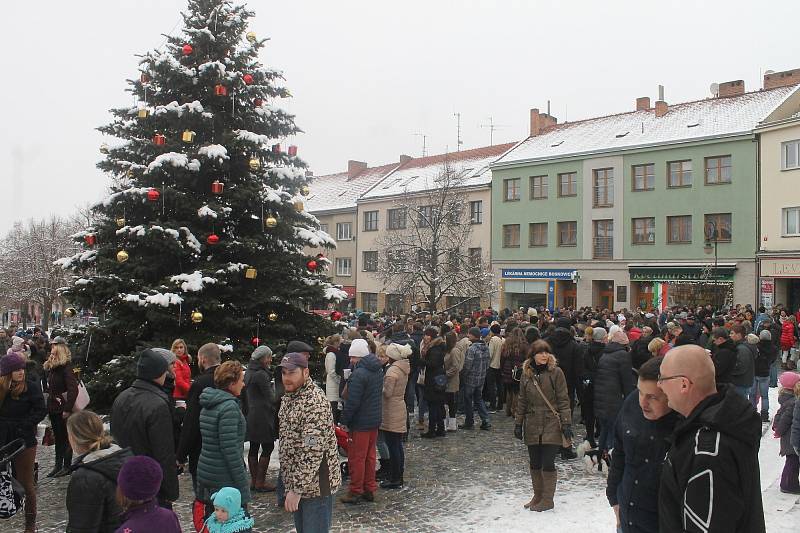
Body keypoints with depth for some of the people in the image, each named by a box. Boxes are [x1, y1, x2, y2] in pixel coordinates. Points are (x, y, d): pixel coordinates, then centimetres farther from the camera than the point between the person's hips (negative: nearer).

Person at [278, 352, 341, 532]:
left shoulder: (315, 402, -22)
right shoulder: (289, 397, 7)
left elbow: (312, 451, -27)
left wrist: (297, 489, -25)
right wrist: (292, 486, 17)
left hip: (315, 483, -8)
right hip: (296, 481, 9)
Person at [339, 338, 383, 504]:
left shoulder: (359, 374, -22)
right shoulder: (378, 370, 5)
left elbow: (352, 402, -22)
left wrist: (345, 421, -12)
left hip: (360, 423, -8)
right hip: (375, 420, 8)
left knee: (356, 458, 4)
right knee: (370, 456, 17)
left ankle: (355, 492, 13)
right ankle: (370, 490, 26)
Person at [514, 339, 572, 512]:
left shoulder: (556, 372, -5)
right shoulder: (526, 374, 6)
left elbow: (563, 399, -5)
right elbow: (522, 401, 11)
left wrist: (566, 423, -9)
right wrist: (518, 424, 9)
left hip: (551, 424, -4)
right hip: (532, 425, 4)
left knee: (547, 463, -2)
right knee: (535, 464, 11)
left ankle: (548, 499, 13)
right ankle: (537, 496, 27)